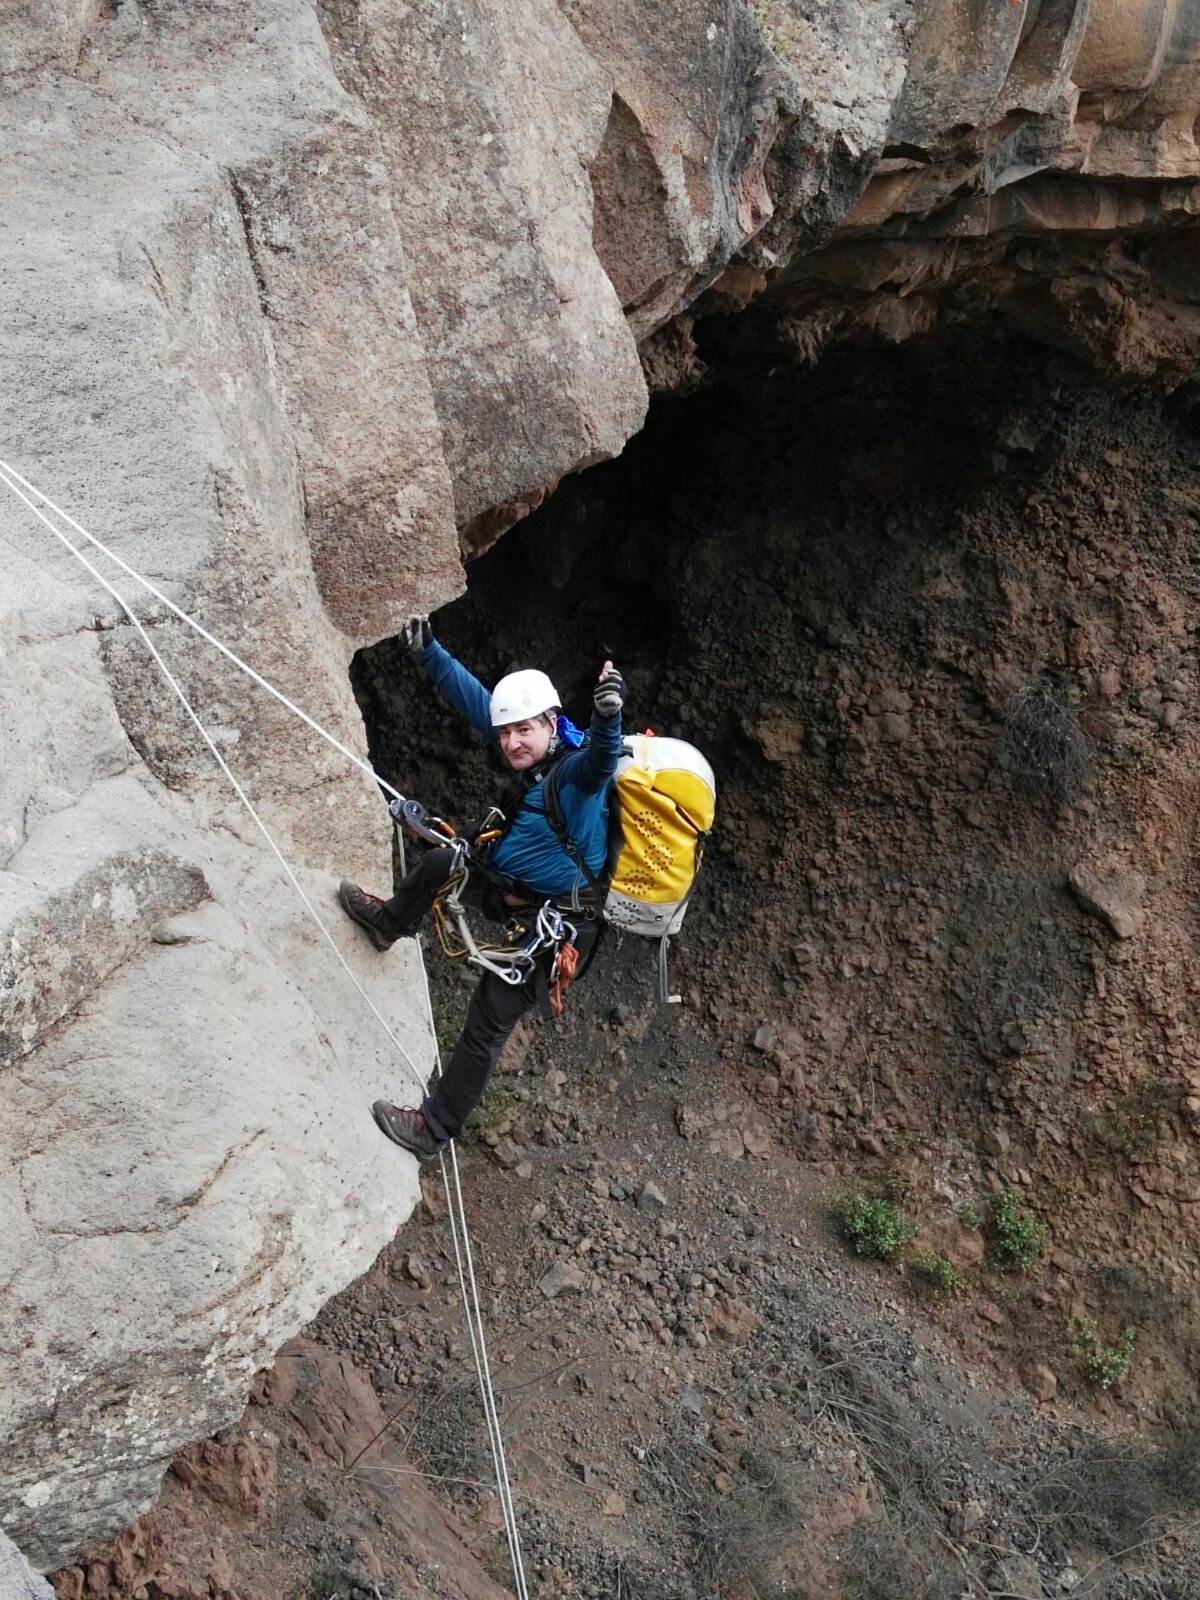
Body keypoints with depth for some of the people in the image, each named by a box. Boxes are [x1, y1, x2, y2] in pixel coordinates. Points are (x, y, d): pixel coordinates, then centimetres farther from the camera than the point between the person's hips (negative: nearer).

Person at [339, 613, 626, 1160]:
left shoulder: (577, 770, -29)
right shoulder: (534, 753, -6)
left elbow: (603, 758, -53)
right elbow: (474, 698, 3)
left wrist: (608, 718, -74)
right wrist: (428, 653, 4)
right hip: (512, 890, 9)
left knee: (486, 1027, -2)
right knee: (439, 860, 28)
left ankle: (435, 1128, 15)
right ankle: (391, 922, 59)